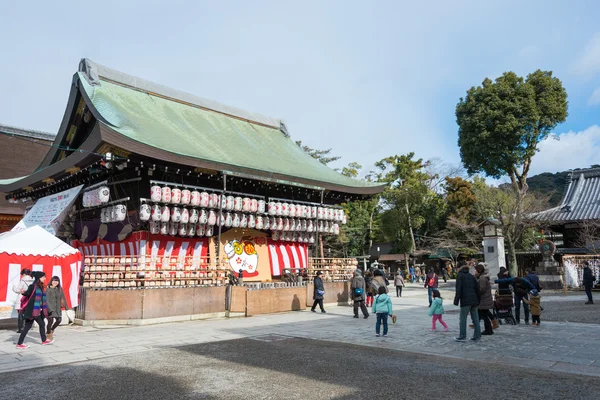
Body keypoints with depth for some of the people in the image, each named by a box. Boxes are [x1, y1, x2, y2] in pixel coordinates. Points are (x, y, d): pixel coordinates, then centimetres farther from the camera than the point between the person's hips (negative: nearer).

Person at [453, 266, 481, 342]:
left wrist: (456, 300, -11)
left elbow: (458, 289, -9)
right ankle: (477, 336, 12)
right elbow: (477, 289, 16)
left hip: (465, 301, -6)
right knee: (475, 319, 9)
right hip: (474, 300, 6)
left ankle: (462, 336, 0)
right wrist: (478, 301, 19)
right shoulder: (472, 276, 18)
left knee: (463, 319, -1)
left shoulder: (459, 276, 1)